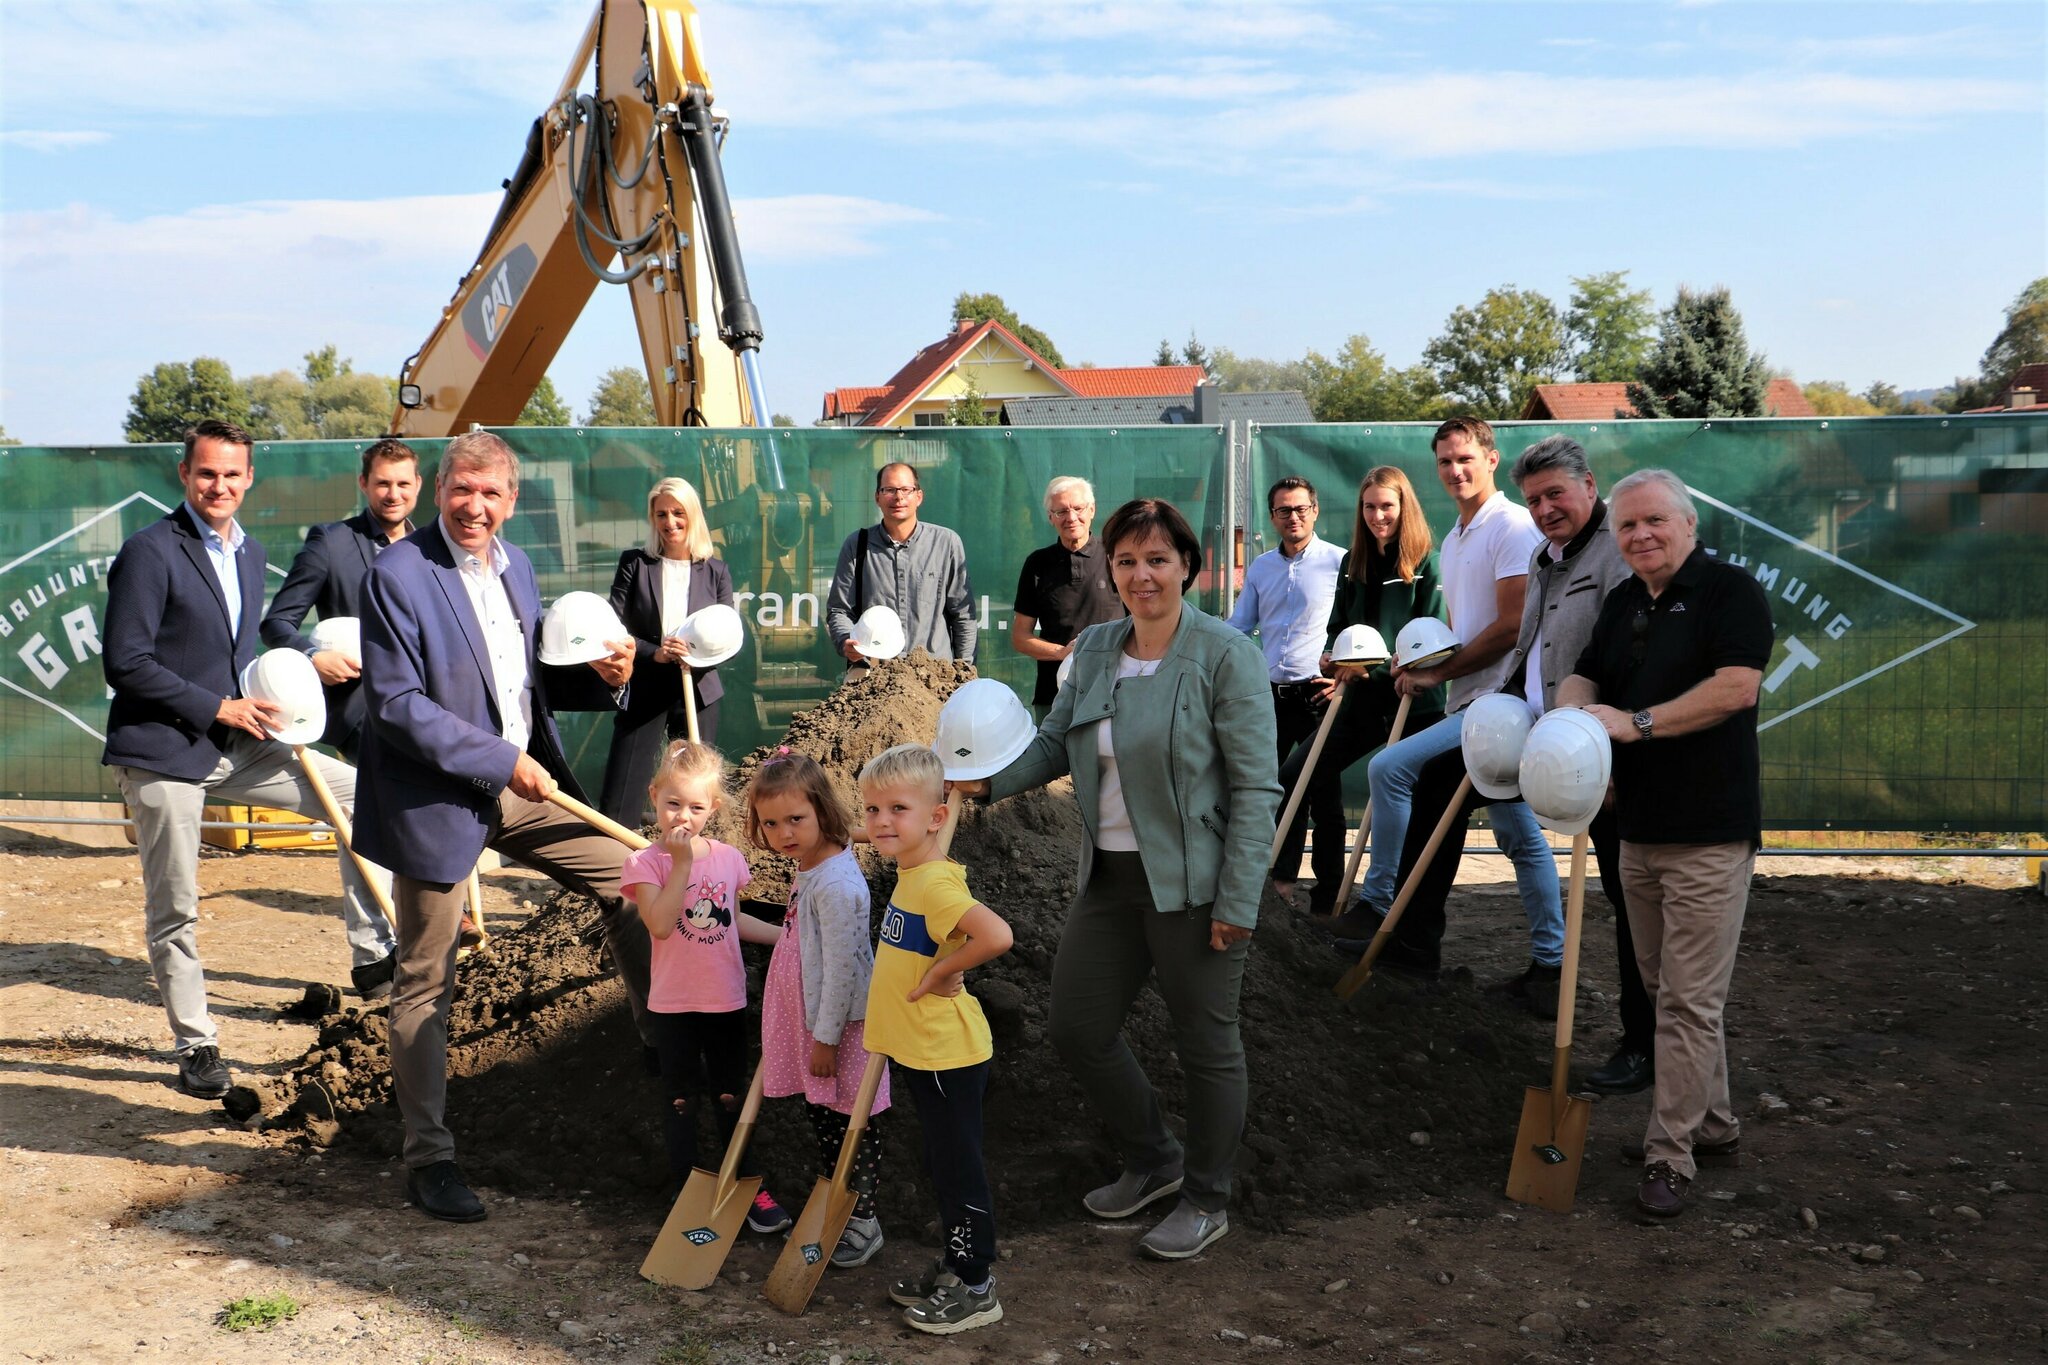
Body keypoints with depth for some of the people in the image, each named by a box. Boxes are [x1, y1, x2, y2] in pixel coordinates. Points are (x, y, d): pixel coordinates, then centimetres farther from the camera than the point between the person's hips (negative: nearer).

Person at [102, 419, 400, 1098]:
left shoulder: (249, 553, 11)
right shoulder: (150, 551, -13)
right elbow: (124, 662, -17)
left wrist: (261, 704, 3)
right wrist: (219, 708, -18)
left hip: (234, 745, 7)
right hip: (162, 752, -7)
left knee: (356, 795, -2)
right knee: (173, 909, 3)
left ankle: (373, 957, 2)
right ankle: (195, 1044, 18)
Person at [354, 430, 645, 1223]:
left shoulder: (514, 566, 8)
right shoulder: (398, 575, -14)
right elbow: (397, 704, -19)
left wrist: (601, 677, -5)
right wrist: (500, 761, -21)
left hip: (524, 784, 7)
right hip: (439, 799, -7)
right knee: (426, 984, 4)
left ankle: (664, 1043, 24)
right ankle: (428, 1158, 16)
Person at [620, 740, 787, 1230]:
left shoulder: (728, 858, 0)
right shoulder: (644, 863, -12)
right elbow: (661, 924, -27)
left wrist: (787, 936, 8)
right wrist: (682, 862, -26)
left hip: (727, 1000, 3)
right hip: (673, 1004, -3)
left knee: (731, 1096, 13)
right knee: (680, 1097, 12)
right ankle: (688, 1185, 26)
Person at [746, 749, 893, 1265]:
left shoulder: (836, 884, -28)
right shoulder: (808, 866, 3)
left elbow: (841, 968, -24)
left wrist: (826, 1038, -17)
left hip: (838, 1024, -9)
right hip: (808, 1019, 9)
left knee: (848, 1123, 6)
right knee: (819, 1116, 21)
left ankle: (862, 1222, 21)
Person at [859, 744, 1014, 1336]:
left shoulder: (934, 883, -24)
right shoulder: (910, 874, 6)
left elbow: (995, 935, -39)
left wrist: (941, 971, -26)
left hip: (948, 1057, -10)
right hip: (924, 1053, 10)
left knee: (958, 1167, 3)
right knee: (942, 1165, 21)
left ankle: (977, 1288, 17)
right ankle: (954, 1266, 36)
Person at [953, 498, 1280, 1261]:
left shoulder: (1226, 655, -12)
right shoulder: (1094, 650, 7)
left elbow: (1256, 788, -14)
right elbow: (1054, 742, 11)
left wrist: (1237, 902, -17)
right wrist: (992, 777, -9)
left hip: (1191, 883, -6)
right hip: (1110, 876, 7)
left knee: (1205, 1042, 9)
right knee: (1078, 1029, 12)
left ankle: (1207, 1202, 30)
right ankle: (1154, 1161, 37)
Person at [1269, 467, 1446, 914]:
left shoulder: (1424, 564, -7)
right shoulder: (1352, 562, 10)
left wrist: (1378, 668, -21)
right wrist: (1331, 658, -7)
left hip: (1412, 698, -6)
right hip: (1363, 697, 6)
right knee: (1298, 773, 0)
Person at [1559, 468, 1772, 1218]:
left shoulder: (1732, 590, -9)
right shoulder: (1622, 602, 14)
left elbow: (1735, 686, -21)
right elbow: (1584, 677, 14)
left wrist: (1636, 722, -21)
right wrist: (1574, 708, -9)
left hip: (1709, 834, -8)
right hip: (1639, 828, 8)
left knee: (1690, 1000, -3)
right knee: (1669, 989, 16)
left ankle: (1669, 1156, 4)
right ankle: (1712, 1128, 30)